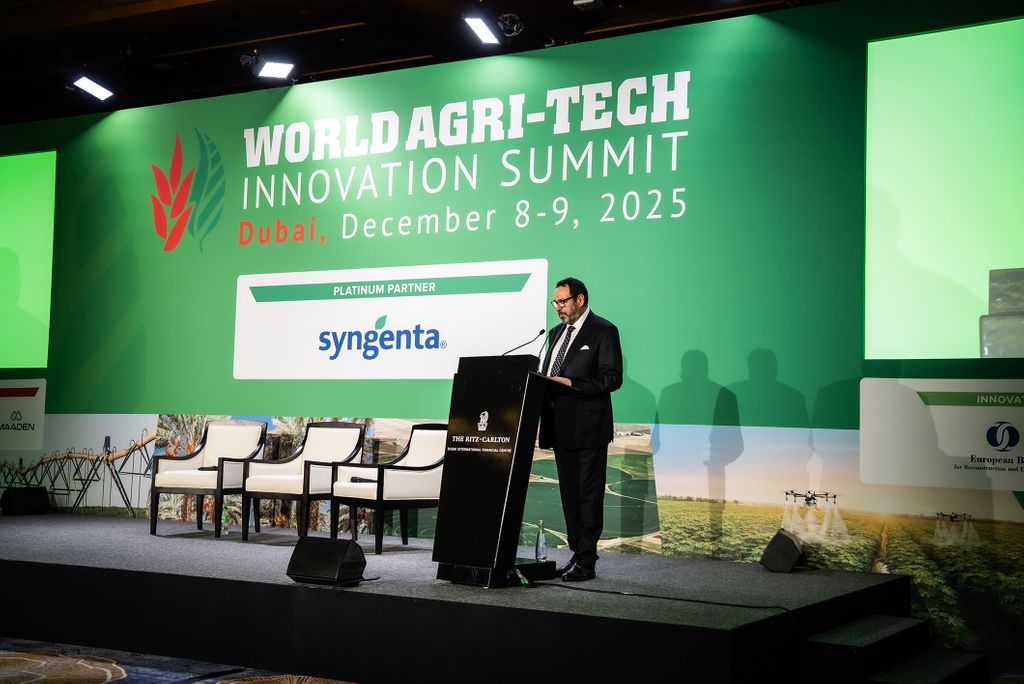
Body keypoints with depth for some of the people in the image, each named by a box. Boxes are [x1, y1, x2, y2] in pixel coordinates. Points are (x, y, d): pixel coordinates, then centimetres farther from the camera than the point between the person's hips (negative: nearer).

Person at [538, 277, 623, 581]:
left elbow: (612, 378, -13)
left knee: (589, 496, -5)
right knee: (569, 496, 12)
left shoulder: (603, 331, -5)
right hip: (561, 428, 8)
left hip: (588, 428, -8)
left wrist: (569, 383, -19)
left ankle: (586, 562, -3)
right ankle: (577, 554, 19)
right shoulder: (556, 333, 19)